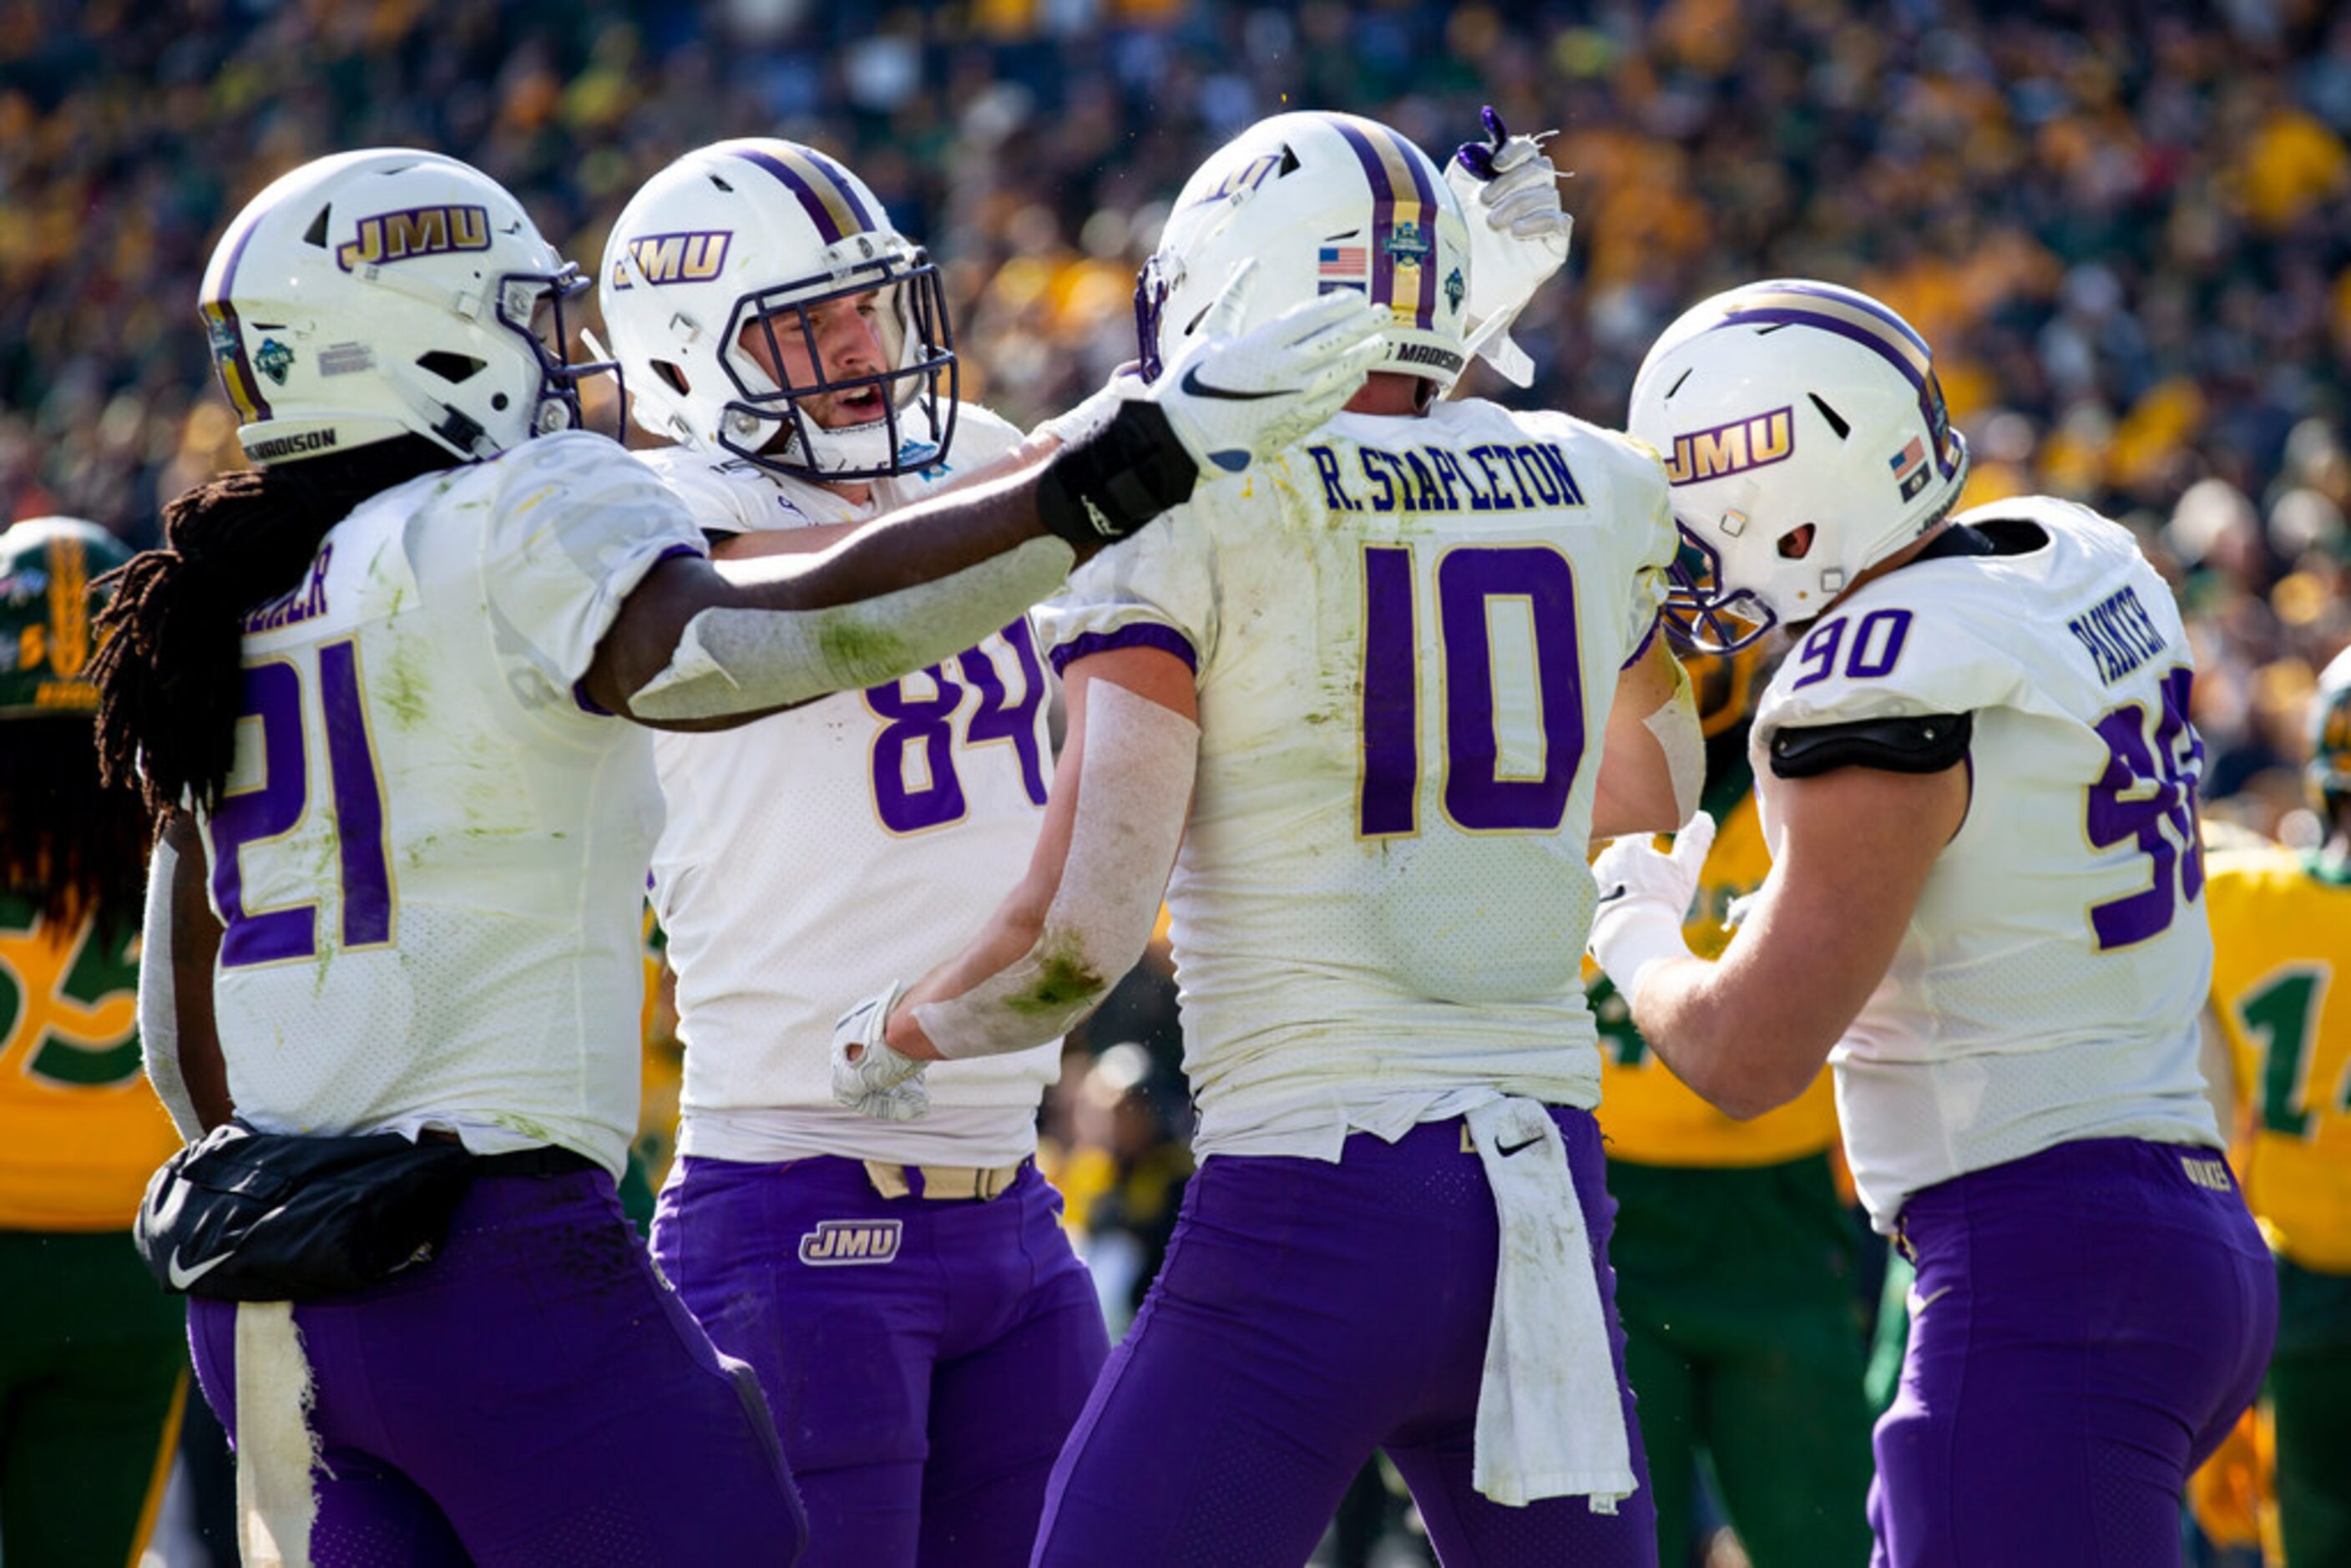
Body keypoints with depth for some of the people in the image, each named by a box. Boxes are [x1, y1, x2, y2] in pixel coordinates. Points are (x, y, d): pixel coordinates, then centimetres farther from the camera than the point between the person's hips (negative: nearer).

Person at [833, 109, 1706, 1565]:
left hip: (1311, 1223, -5)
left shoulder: (1191, 519, -7)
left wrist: (892, 1036, 6)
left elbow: (1081, 931, -12)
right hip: (1550, 1205, 5)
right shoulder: (1599, 492, 8)